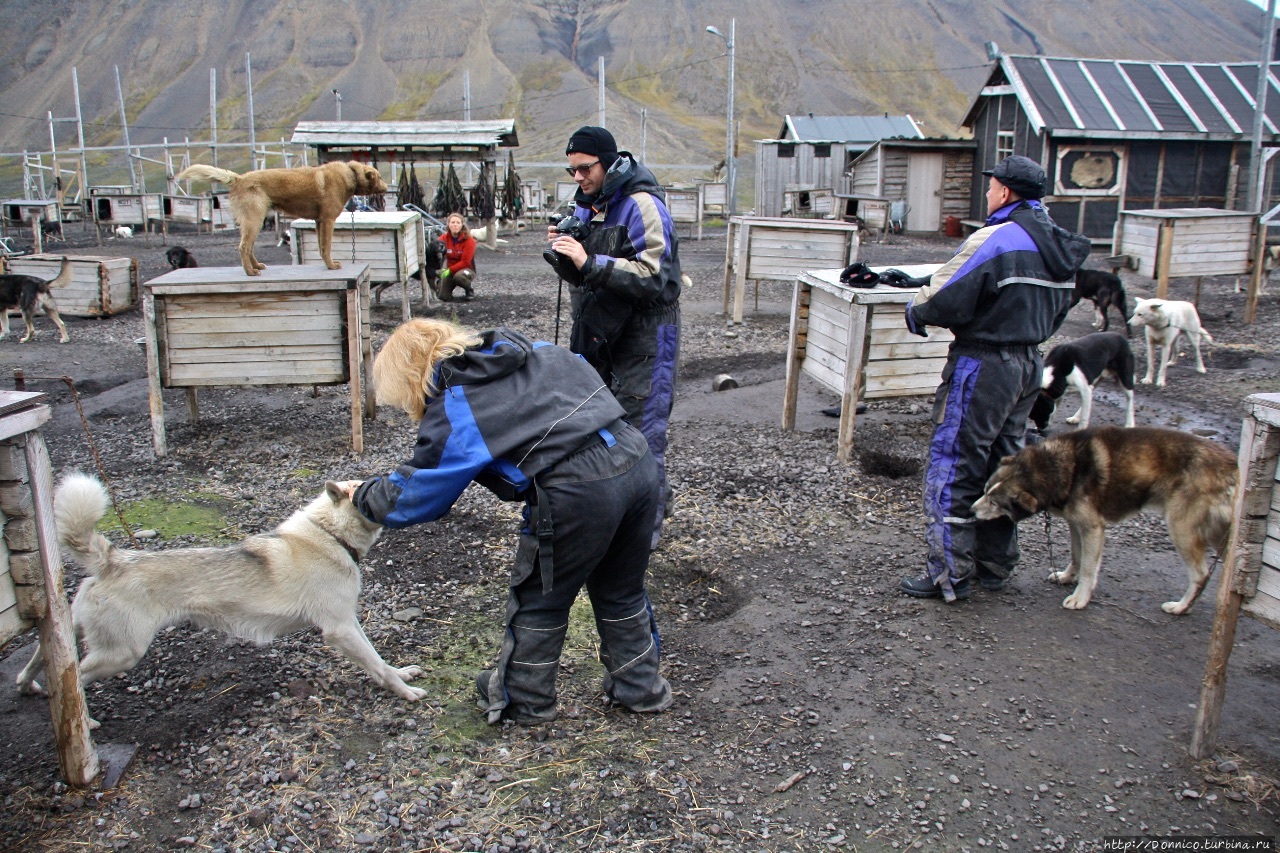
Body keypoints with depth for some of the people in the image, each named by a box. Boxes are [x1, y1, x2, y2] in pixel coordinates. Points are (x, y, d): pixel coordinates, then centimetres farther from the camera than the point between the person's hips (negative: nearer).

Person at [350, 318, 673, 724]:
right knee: (622, 591, 26)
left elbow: (411, 497, 7)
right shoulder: (541, 352, 18)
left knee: (539, 600, 17)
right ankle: (641, 685, 40)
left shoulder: (452, 413, 0)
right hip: (638, 462, 7)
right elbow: (590, 384, 29)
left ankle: (523, 699, 35)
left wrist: (364, 496, 26)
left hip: (578, 494, -7)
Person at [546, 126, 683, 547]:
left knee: (641, 430, -6)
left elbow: (653, 275, -23)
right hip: (597, 329, 8)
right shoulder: (587, 204, 11)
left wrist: (590, 263, -27)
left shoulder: (642, 205, -14)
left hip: (644, 333, -8)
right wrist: (565, 254, -6)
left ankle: (647, 523, 7)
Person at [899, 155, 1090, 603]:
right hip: (1028, 364, 9)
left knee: (953, 465, -1)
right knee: (1002, 462, 17)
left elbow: (945, 300, -19)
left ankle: (949, 574, 3)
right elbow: (1056, 312, 18)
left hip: (983, 365, -9)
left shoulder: (995, 239, -17)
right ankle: (995, 564, 27)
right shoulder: (1057, 244, 10)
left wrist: (914, 308, 0)